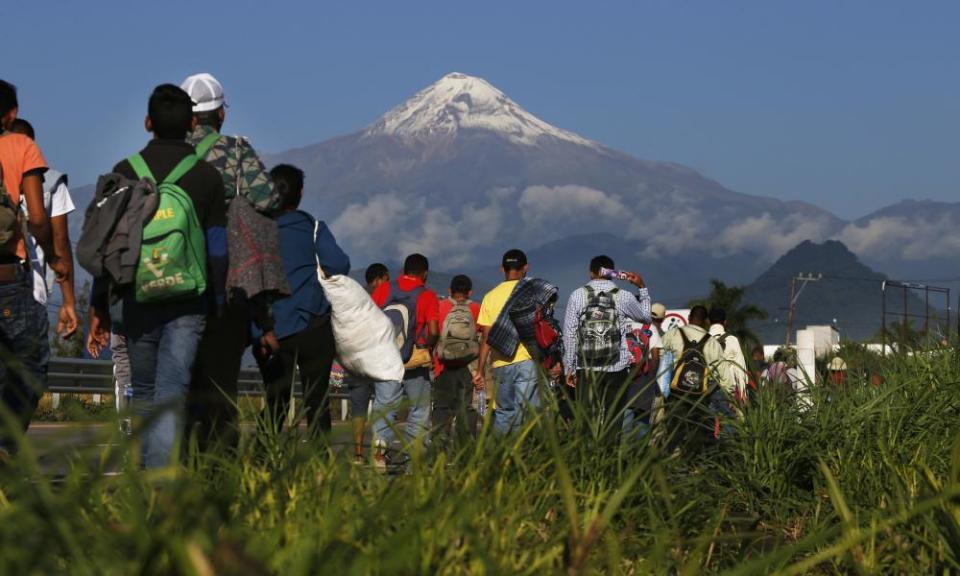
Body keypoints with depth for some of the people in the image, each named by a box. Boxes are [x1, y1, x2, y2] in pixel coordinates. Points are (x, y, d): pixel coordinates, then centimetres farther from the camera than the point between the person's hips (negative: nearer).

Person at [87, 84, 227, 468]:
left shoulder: (126, 172, 2)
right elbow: (217, 249, 2)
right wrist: (216, 306, 10)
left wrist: (98, 306, 6)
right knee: (172, 393, -5)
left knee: (143, 394, 16)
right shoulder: (207, 177, 3)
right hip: (188, 304, -1)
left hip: (134, 301, 1)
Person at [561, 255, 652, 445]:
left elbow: (569, 333, 0)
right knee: (613, 422, 4)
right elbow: (646, 316, 18)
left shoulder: (578, 295, 0)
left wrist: (569, 367, 6)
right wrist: (642, 287, 27)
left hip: (586, 369, 0)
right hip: (617, 369, 0)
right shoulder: (623, 297, 0)